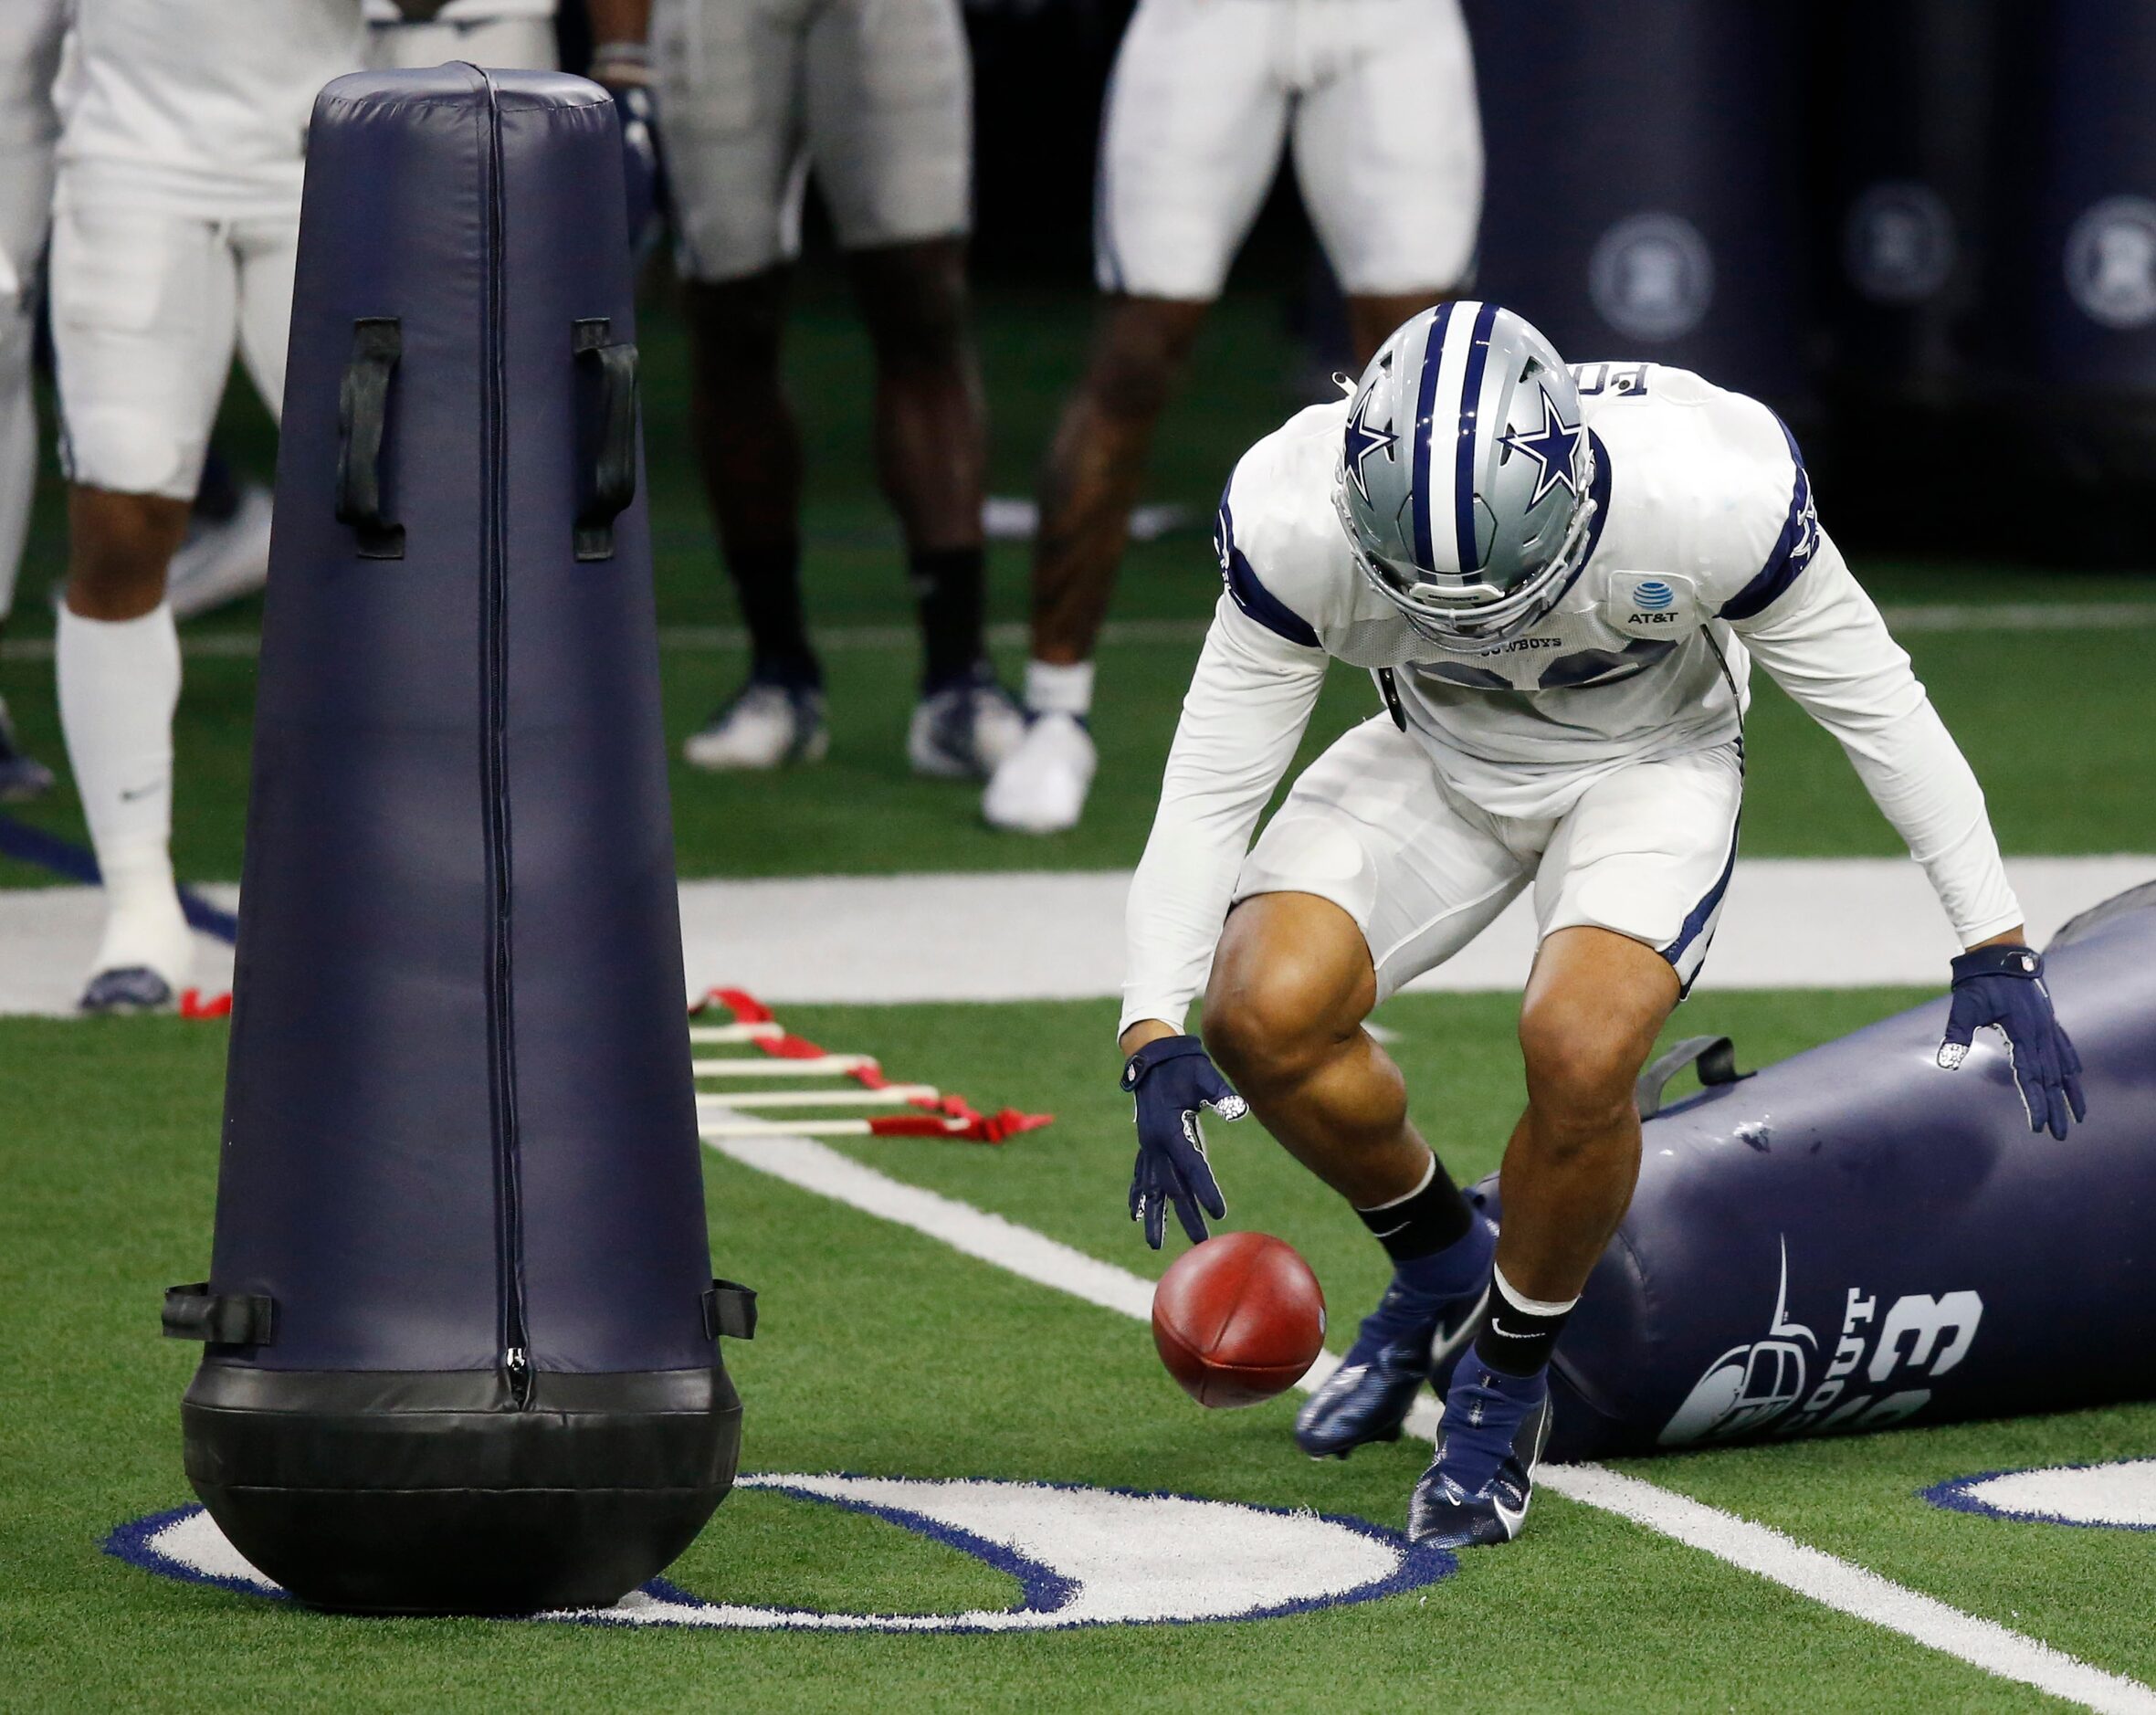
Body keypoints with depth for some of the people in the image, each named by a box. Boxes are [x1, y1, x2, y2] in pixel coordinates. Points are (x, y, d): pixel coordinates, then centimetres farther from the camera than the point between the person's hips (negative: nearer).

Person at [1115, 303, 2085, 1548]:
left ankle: (1509, 1374, -2)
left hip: (1648, 760, -2)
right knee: (1264, 1013, -22)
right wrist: (1156, 1042, -21)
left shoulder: (1713, 498, -35)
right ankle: (1442, 1267, 9)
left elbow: (1877, 708, -18)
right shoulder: (1297, 525, -30)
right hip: (1441, 760, 2)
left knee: (1581, 1052, -30)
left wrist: (1995, 952, -12)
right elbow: (1213, 779, -16)